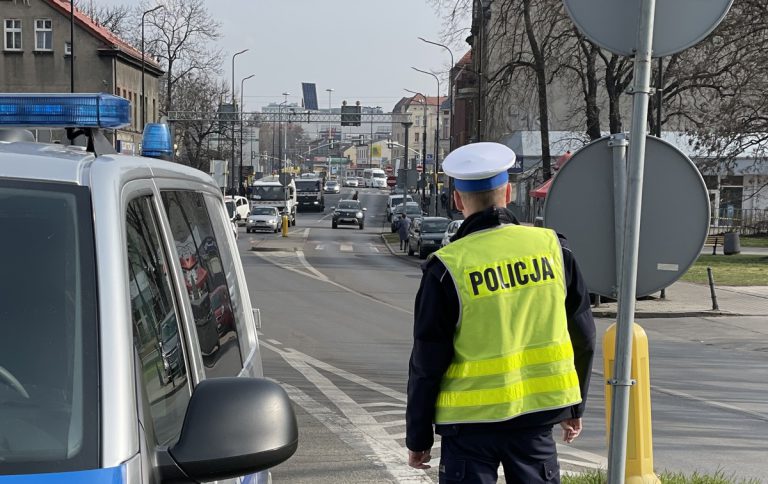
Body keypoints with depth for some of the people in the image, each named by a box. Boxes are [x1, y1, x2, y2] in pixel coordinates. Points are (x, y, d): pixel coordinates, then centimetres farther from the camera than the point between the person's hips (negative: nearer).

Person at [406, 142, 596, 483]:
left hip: (471, 421, -3)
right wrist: (575, 406, 20)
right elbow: (582, 336, 7)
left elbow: (427, 363, -7)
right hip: (537, 414, 3)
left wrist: (418, 437, 4)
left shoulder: (447, 269, -12)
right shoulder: (551, 247, -2)